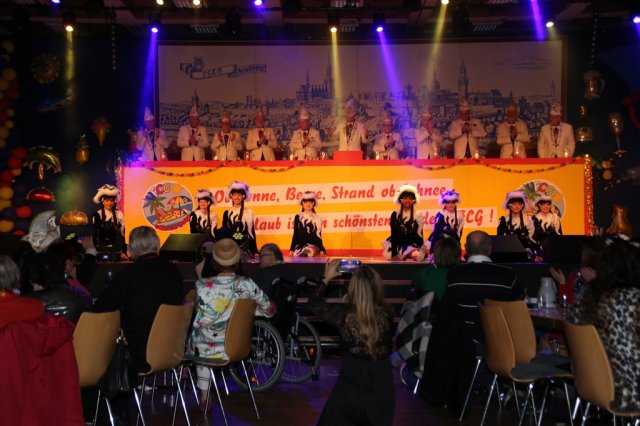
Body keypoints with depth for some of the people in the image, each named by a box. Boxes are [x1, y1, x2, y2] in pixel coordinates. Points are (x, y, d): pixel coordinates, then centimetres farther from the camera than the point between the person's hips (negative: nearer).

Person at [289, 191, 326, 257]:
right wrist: (292, 249, 8)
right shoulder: (298, 217, 12)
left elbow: (318, 235, 6)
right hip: (299, 246, 2)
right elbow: (295, 234, 13)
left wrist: (321, 250, -4)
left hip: (313, 245, -2)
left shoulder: (317, 218, 7)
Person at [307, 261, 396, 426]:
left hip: (350, 387, -2)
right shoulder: (386, 314, -14)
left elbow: (313, 302, -1)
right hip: (382, 389, 2)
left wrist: (326, 278, 12)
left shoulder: (344, 314, -19)